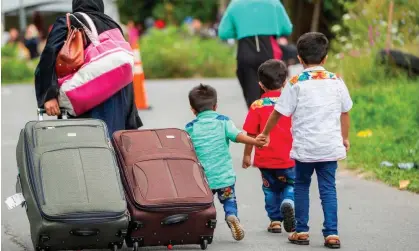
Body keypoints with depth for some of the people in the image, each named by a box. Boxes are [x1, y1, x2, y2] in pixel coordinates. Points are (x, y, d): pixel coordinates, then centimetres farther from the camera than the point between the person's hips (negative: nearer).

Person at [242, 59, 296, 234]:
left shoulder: (257, 106, -7)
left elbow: (251, 134, -5)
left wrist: (247, 155, 8)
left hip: (265, 160, 0)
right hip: (288, 159, 0)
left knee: (271, 189, 17)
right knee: (290, 185, 16)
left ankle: (275, 220, 15)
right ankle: (288, 202, -13)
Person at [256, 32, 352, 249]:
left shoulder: (296, 83, -5)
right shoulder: (336, 81, 3)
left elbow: (279, 112, -2)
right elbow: (345, 112, 11)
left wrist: (265, 134, 12)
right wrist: (345, 138, 25)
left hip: (304, 147, -2)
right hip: (331, 146, 2)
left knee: (301, 186, 15)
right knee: (328, 188, 6)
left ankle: (301, 231, 15)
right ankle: (332, 233, 0)